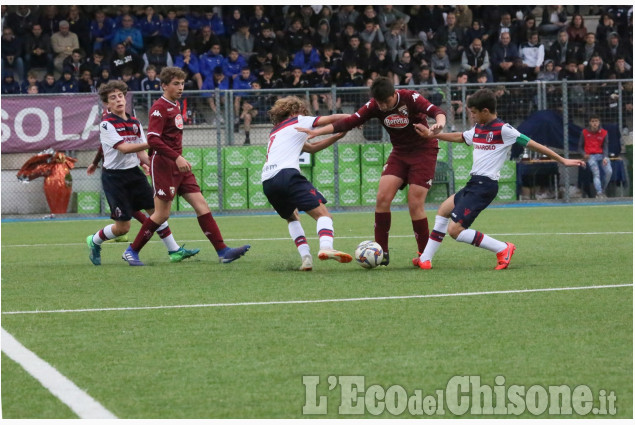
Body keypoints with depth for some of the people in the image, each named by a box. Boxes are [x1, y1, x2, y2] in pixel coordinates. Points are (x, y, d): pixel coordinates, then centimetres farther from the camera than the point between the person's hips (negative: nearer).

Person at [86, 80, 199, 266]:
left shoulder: (135, 123, 9)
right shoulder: (107, 124, -12)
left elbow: (140, 154, 10)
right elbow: (123, 148, -24)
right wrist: (151, 143, -30)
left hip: (134, 173, 6)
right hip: (114, 177, -6)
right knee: (123, 227, -5)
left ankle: (175, 251, 5)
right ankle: (94, 241, 21)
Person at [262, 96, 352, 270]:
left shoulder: (275, 132, 36)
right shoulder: (298, 121, 18)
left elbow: (311, 148, 38)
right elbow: (332, 119, 17)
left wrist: (337, 136, 33)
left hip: (267, 182, 7)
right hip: (287, 174, -7)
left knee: (292, 217, 28)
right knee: (322, 213, -9)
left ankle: (305, 256, 5)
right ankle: (326, 247, -39)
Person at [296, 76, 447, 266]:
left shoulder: (411, 98, -21)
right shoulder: (374, 106, -7)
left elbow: (437, 111, -33)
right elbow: (350, 122, -10)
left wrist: (439, 123, -57)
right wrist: (316, 132, -17)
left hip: (424, 151, -5)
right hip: (399, 153, 5)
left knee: (415, 204, -12)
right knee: (383, 197, -11)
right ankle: (382, 252, -3)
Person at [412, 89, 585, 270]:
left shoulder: (503, 130, -13)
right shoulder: (478, 129, 12)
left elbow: (532, 144, -11)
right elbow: (459, 137, 33)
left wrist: (562, 160, -10)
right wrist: (433, 134, 31)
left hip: (485, 186, -10)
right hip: (474, 184, 10)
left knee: (455, 230, -15)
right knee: (444, 210, 24)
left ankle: (503, 249, -9)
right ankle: (425, 259, 30)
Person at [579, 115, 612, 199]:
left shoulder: (604, 133, 8)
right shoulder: (584, 133, 6)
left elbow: (605, 147, 5)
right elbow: (580, 147, 12)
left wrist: (605, 157, -14)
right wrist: (584, 154, -10)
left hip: (601, 155, 2)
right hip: (590, 156, -2)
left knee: (609, 171, -23)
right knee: (596, 172, -29)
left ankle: (602, 191, -4)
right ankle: (599, 193, -39)